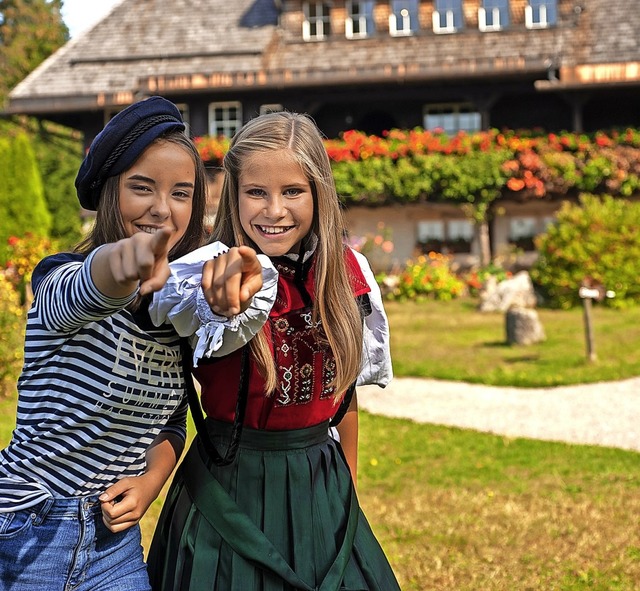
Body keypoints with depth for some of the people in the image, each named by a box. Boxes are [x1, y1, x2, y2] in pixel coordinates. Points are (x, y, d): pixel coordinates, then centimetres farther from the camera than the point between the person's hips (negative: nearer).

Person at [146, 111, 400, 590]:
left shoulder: (347, 273, -3)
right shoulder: (215, 271, -16)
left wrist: (349, 486, 14)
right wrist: (228, 301, -65)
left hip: (323, 488, 4)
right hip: (231, 484, -4)